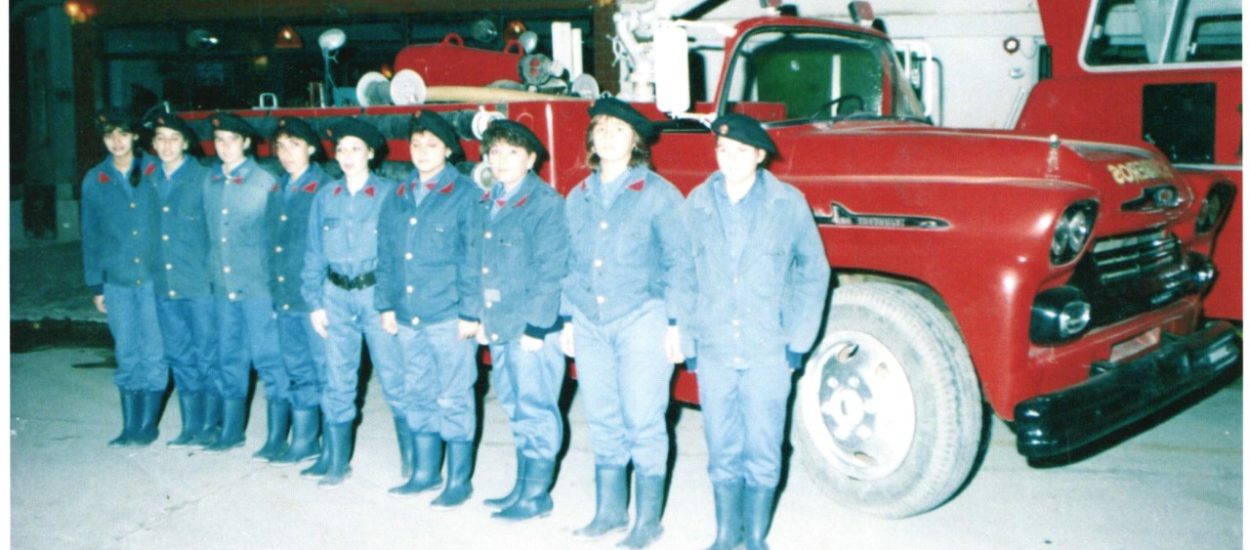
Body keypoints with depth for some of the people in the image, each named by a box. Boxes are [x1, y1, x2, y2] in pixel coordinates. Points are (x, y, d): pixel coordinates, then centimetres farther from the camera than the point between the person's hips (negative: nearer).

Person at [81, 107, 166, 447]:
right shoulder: (95, 180, 6)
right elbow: (90, 236, 10)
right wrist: (95, 285, 8)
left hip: (155, 277, -2)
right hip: (117, 281, 2)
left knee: (153, 354, 1)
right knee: (126, 356, 8)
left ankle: (148, 426, 11)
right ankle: (130, 426, 16)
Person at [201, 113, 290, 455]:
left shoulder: (265, 183, -4)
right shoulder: (211, 183, 10)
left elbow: (277, 235, -1)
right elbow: (209, 232, 17)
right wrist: (212, 269, 11)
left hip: (258, 286, -5)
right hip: (223, 285, 5)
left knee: (268, 357, -2)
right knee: (229, 358, 12)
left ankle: (277, 436, 6)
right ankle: (231, 430, 24)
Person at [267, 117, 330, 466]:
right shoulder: (280, 189, 13)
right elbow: (275, 243, 17)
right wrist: (274, 290, 12)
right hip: (285, 297, 7)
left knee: (325, 370, 0)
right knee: (298, 371, 15)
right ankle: (304, 441, 25)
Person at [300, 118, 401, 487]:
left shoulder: (388, 193, -3)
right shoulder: (325, 197, 8)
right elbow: (314, 253, 11)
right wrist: (314, 301, 5)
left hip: (377, 293, -3)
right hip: (336, 295, 4)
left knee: (394, 378, -2)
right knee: (337, 381, 8)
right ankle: (335, 461, 19)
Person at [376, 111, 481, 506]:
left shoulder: (464, 194, -4)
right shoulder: (398, 198, 13)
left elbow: (474, 258, -8)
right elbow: (386, 255, 16)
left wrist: (470, 312, -12)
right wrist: (386, 304, 11)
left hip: (449, 317, -6)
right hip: (408, 317, 6)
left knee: (453, 399, 0)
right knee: (419, 397, 14)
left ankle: (459, 480, 12)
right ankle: (424, 471, 27)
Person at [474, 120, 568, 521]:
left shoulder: (546, 203, -10)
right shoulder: (487, 204, 13)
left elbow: (551, 271, -15)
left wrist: (536, 325, -18)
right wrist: (480, 317, 13)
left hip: (533, 326, -8)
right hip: (499, 325, 8)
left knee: (536, 409, 1)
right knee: (515, 409, 16)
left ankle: (536, 495, 12)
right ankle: (523, 487, 27)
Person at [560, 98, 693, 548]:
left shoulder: (657, 193, -2)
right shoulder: (578, 197, 13)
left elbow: (679, 263, -4)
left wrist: (675, 324, -9)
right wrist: (568, 319, 14)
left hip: (641, 320, -5)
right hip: (590, 324, 5)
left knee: (644, 422, -3)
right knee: (602, 422, 10)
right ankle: (609, 510, 23)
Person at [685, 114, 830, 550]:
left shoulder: (788, 204, -2)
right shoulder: (697, 203, 3)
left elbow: (813, 271, 3)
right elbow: (683, 274, 7)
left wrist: (797, 341, -1)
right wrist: (686, 337, 3)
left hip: (768, 351, -2)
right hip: (713, 350, 2)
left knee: (763, 451, 5)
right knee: (722, 450, 11)